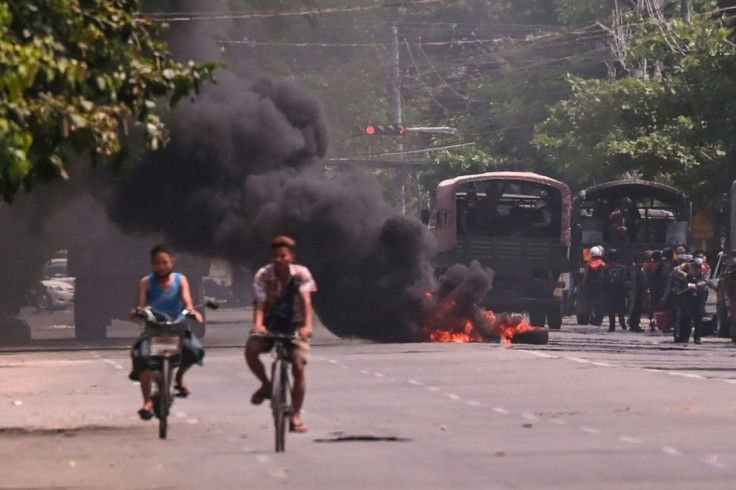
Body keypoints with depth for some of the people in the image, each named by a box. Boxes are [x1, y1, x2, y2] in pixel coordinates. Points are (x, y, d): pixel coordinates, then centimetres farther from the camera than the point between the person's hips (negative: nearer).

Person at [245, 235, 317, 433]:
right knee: (251, 350, -28)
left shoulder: (301, 274, -12)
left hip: (294, 326, 0)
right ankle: (266, 385, 0)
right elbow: (260, 304, -20)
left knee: (298, 367, -13)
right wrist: (258, 324, -41)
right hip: (270, 324, 0)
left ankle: (296, 416, -2)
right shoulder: (263, 276, -12)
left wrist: (307, 325, -40)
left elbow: (306, 300, -23)